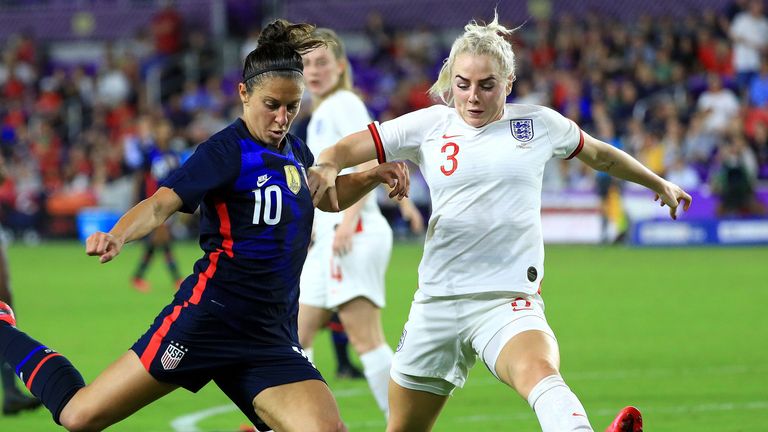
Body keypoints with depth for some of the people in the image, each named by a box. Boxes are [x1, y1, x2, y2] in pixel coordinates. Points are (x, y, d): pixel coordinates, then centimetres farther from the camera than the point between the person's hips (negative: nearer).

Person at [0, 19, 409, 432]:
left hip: (273, 336, 6)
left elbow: (329, 196, 35)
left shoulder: (295, 153, 12)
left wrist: (374, 175, 18)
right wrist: (117, 236, -42)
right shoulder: (228, 150, -10)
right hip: (210, 316, -6)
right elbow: (161, 204, -23)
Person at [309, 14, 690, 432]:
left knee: (540, 372, -35)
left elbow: (598, 155, 25)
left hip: (509, 301, -2)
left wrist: (659, 183, 37)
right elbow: (345, 150, 2)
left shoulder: (539, 124, 6)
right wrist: (326, 168, -22)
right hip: (437, 300, 3)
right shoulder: (428, 126, 4)